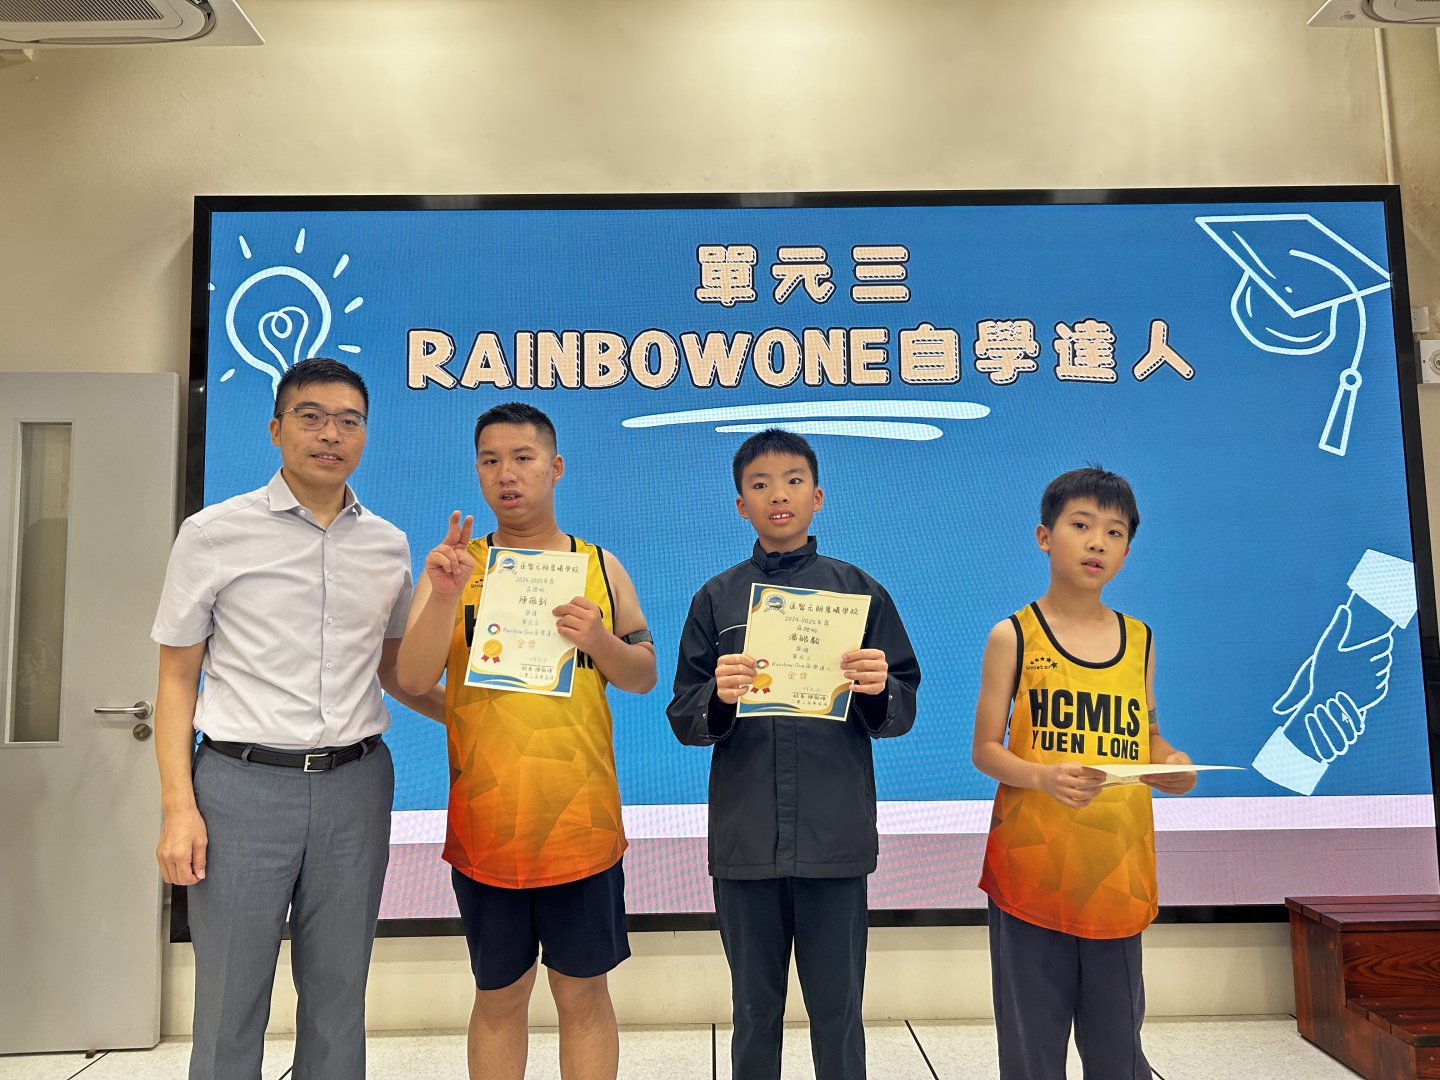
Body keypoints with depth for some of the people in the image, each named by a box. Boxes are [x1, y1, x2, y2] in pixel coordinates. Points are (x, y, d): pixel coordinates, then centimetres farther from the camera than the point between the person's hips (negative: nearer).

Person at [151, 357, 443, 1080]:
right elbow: (177, 678, 1)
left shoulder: (388, 545, 8)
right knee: (230, 1003, 7)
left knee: (338, 998, 13)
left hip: (355, 783, 3)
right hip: (244, 782, -2)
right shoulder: (214, 534, -1)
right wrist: (179, 808, -7)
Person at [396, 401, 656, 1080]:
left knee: (583, 994, 11)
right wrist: (444, 596, -25)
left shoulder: (599, 567, 4)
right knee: (499, 997, 15)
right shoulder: (454, 566, 1)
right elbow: (412, 679, -9)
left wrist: (600, 641, -14)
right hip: (485, 826, 0)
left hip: (582, 825, 0)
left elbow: (644, 676, 6)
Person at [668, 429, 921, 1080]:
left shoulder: (859, 591, 4)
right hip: (744, 837, 1)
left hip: (835, 837, -1)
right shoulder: (717, 599, 6)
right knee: (754, 1013, 14)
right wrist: (719, 698, -18)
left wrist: (879, 690, -17)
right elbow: (684, 721, 3)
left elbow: (901, 714, 4)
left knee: (838, 1014, 9)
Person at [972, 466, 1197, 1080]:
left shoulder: (1139, 639, 8)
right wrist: (1045, 777, -21)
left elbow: (1147, 736, 18)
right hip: (1030, 869, -3)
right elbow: (985, 750, -4)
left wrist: (1175, 766, -3)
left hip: (1116, 871, 3)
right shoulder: (1014, 636, -3)